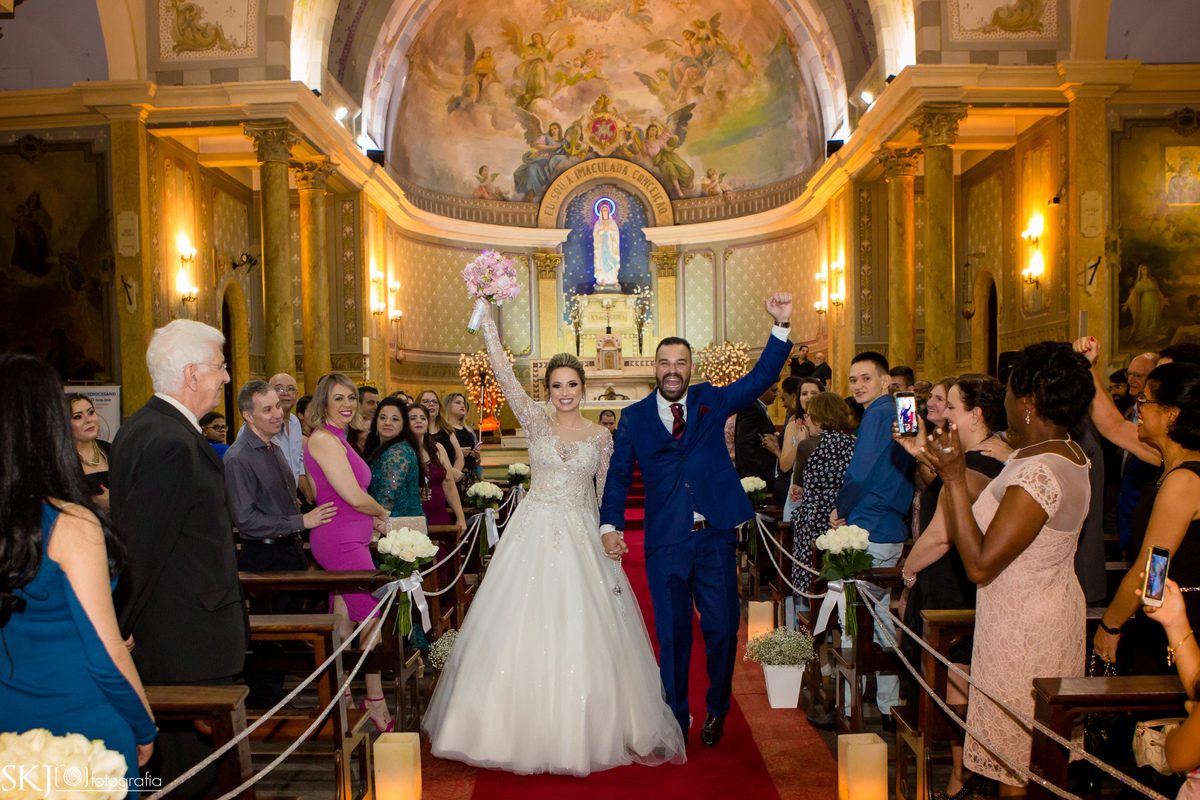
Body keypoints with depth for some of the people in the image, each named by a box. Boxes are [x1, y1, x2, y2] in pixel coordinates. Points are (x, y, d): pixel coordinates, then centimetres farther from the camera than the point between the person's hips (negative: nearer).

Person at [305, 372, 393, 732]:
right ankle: (375, 700, 9)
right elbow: (355, 497, -18)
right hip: (343, 542, -10)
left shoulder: (335, 439, 15)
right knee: (371, 619, -3)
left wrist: (371, 520, 16)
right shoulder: (324, 439, -16)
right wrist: (381, 514, -1)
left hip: (346, 539, 10)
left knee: (344, 621, 14)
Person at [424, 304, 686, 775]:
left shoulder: (600, 436, 6)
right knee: (524, 626, 1)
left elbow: (606, 497, 10)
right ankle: (522, 727, 17)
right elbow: (505, 378, -10)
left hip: (580, 539, 1)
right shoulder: (537, 422, 2)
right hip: (534, 534, 0)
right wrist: (489, 325, -17)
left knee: (580, 631, 2)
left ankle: (581, 731, 18)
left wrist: (611, 542, 4)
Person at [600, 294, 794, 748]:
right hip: (665, 541, 0)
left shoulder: (712, 401, 6)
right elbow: (618, 475, 5)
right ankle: (675, 718, 27)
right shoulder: (634, 417, 5)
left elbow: (762, 377, -1)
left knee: (722, 628, 7)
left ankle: (716, 711, 30)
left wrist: (781, 326, -14)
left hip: (715, 536, 1)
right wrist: (610, 525, -8)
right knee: (672, 633, 9)